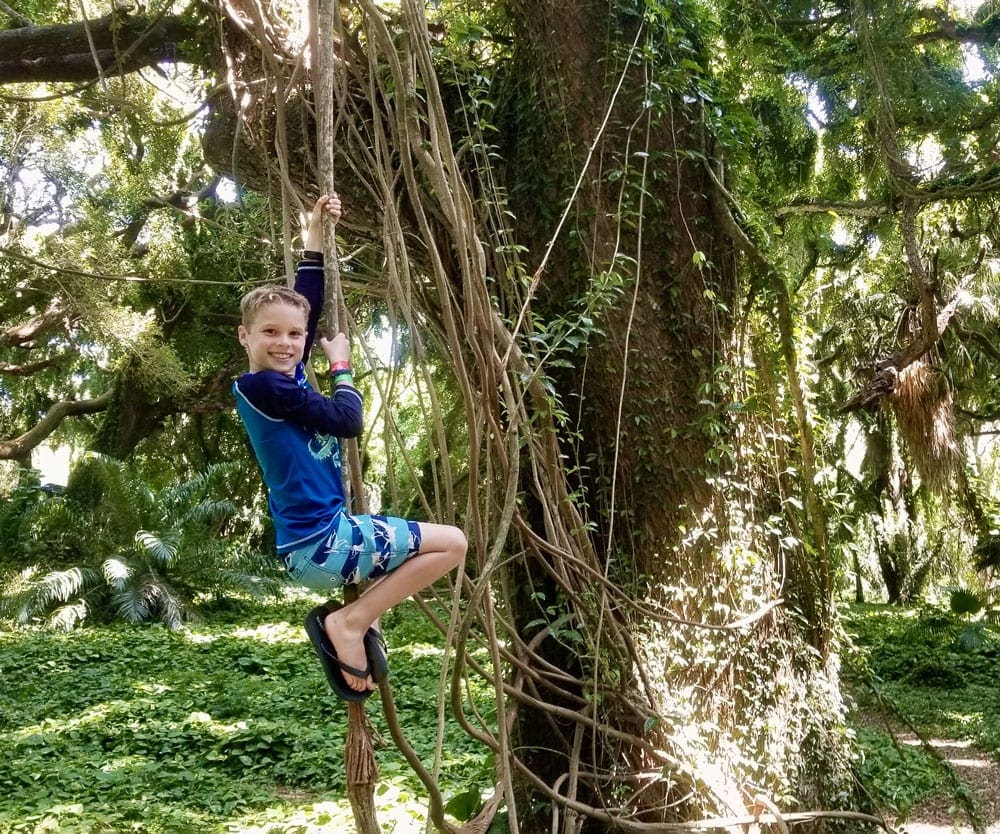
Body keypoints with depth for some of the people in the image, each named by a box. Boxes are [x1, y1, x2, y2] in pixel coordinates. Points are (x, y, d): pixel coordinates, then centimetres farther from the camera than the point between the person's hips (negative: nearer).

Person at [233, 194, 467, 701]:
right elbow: (347, 421, -15)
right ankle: (350, 622, -3)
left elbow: (305, 303, 19)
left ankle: (357, 622, 14)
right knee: (451, 543, -4)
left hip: (317, 538, 10)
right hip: (319, 542, -10)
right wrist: (341, 365, 1)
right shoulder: (264, 387, -16)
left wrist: (315, 235, 20)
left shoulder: (286, 375, 9)